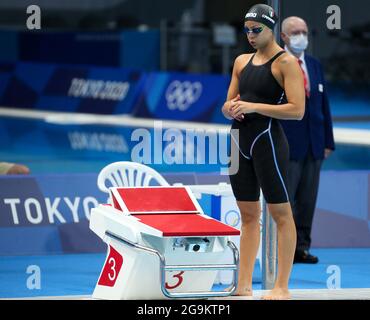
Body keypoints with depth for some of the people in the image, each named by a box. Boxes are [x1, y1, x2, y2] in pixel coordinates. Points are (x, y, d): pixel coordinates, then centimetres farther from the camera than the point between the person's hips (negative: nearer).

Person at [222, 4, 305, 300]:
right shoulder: (242, 62, 15)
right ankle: (244, 285, 12)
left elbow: (297, 110, -15)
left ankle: (282, 287, -3)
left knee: (281, 213, -4)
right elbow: (228, 104, 22)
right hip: (241, 141, 7)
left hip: (268, 140, -7)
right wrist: (231, 109, -3)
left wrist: (253, 107, -18)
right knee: (248, 215, 10)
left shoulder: (286, 62, -6)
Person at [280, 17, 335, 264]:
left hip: (314, 145, 6)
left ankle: (301, 248, 11)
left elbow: (324, 104, 16)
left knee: (308, 199, 6)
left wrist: (328, 141, 11)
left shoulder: (315, 65, 15)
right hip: (287, 145, -6)